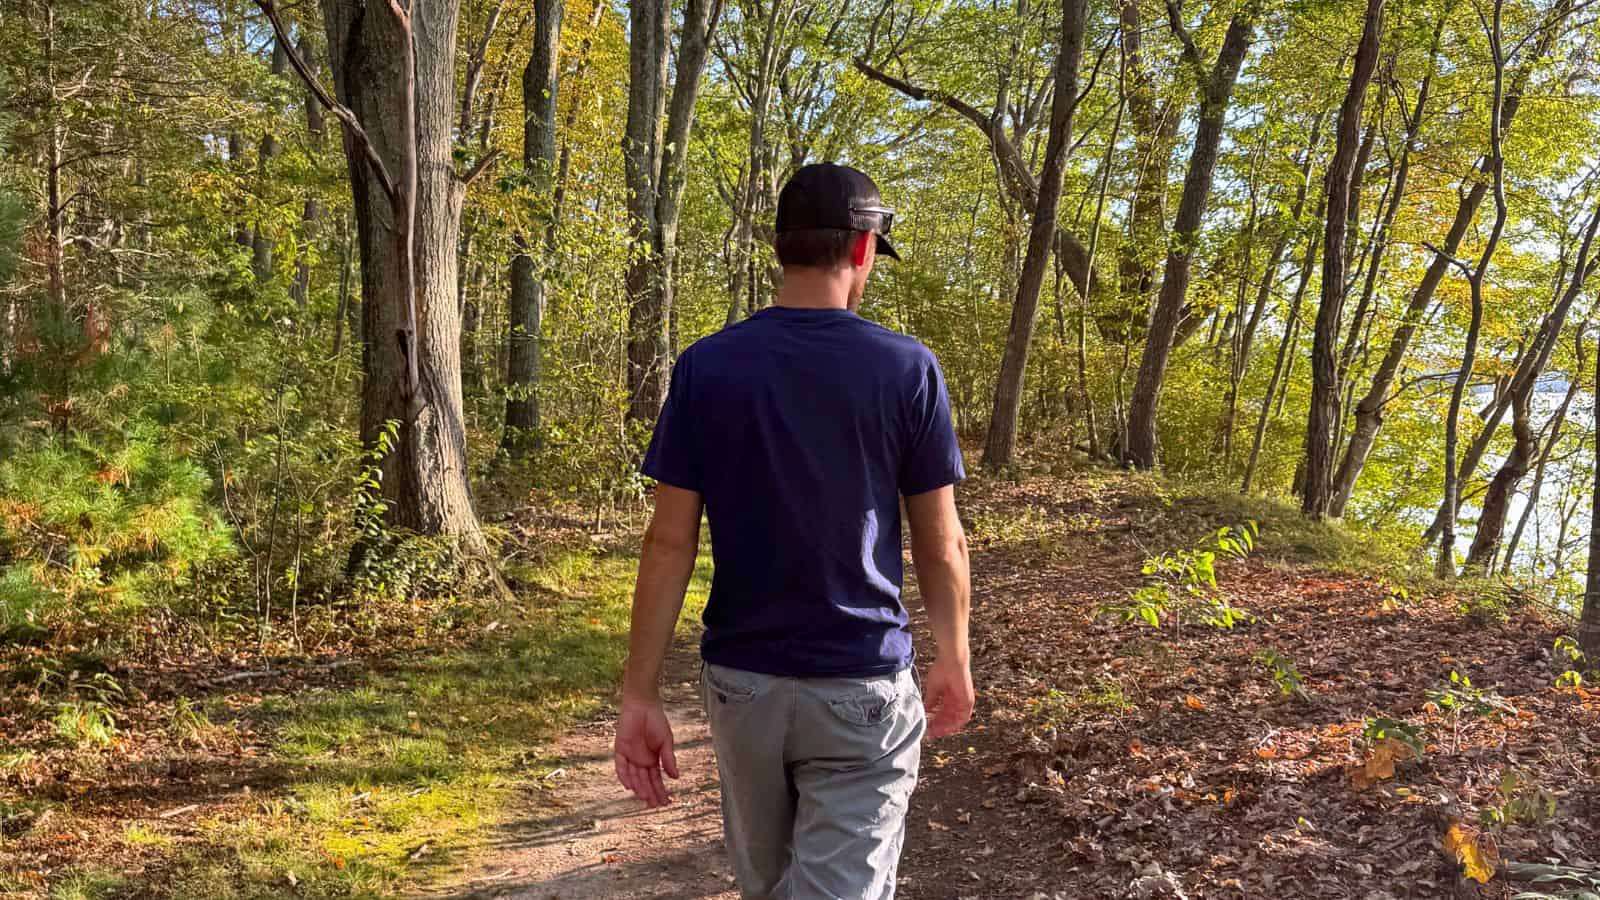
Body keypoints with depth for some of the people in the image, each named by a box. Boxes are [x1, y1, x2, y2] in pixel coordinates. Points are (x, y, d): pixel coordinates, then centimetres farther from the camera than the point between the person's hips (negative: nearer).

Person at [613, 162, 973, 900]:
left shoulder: (706, 366, -6)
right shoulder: (907, 369, -9)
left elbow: (669, 543, -7)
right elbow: (941, 543, -4)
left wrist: (639, 694, -2)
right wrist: (954, 659, 11)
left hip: (740, 680, 3)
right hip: (862, 687, -2)